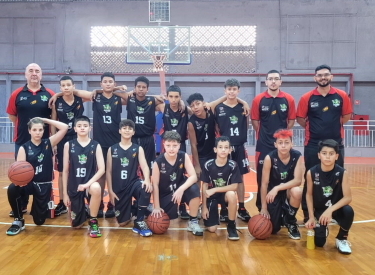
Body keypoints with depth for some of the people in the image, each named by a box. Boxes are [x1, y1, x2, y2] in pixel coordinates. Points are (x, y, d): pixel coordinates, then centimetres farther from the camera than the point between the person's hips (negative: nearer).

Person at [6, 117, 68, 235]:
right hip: (29, 182, 0)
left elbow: (64, 127, -13)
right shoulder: (24, 148, -5)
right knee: (12, 189, -36)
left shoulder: (48, 143, -3)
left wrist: (45, 120, -8)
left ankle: (47, 204, 40)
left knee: (39, 220, 3)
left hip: (45, 185, 0)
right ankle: (18, 221, -12)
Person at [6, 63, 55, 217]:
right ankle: (21, 206, 23)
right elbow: (12, 116, 9)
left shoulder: (50, 95, -1)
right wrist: (24, 126, 6)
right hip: (22, 141, 1)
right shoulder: (17, 94, 1)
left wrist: (52, 134, 0)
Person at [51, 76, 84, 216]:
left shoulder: (80, 99, -3)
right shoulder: (56, 102, -3)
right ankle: (62, 203, 18)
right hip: (62, 140, 1)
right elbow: (53, 123, 2)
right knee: (62, 172, 7)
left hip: (78, 139, 0)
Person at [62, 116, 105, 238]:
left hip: (89, 184, -1)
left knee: (96, 188, -40)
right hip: (74, 187, 2)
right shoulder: (68, 145, 0)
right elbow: (65, 170, 2)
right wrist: (65, 193, 0)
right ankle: (83, 211, 42)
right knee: (76, 225, 5)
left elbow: (101, 169, -10)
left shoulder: (96, 146, -3)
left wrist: (88, 184, -24)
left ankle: (93, 222, -17)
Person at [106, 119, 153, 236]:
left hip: (133, 182, -1)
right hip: (118, 188, 1)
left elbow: (144, 166, -13)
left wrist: (147, 180, -34)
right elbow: (109, 171, 4)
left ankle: (139, 221, -19)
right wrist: (110, 191, -4)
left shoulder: (138, 149, 2)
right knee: (122, 222, -1)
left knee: (146, 189, -38)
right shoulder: (112, 149, 4)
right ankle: (129, 209, 37)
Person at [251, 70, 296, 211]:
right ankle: (261, 208, 16)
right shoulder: (258, 99, -2)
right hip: (264, 144, -1)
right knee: (262, 177, 4)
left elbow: (291, 120, 8)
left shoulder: (289, 99, 0)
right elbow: (255, 120, 4)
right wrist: (264, 134, 3)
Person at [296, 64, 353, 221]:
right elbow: (300, 119, 4)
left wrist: (333, 126, 10)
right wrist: (313, 128, 6)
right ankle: (308, 213, 17)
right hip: (313, 145, -1)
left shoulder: (342, 96, 0)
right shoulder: (307, 98, -4)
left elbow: (346, 116, 11)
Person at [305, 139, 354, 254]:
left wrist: (330, 210, -32)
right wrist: (311, 217, -8)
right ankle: (323, 229, 27)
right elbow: (309, 195, -4)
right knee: (319, 242, -12)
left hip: (336, 208, 0)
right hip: (319, 210, 0)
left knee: (348, 211, -34)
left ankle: (341, 239, -5)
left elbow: (348, 197, -19)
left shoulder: (342, 173, -17)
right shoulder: (312, 173, -16)